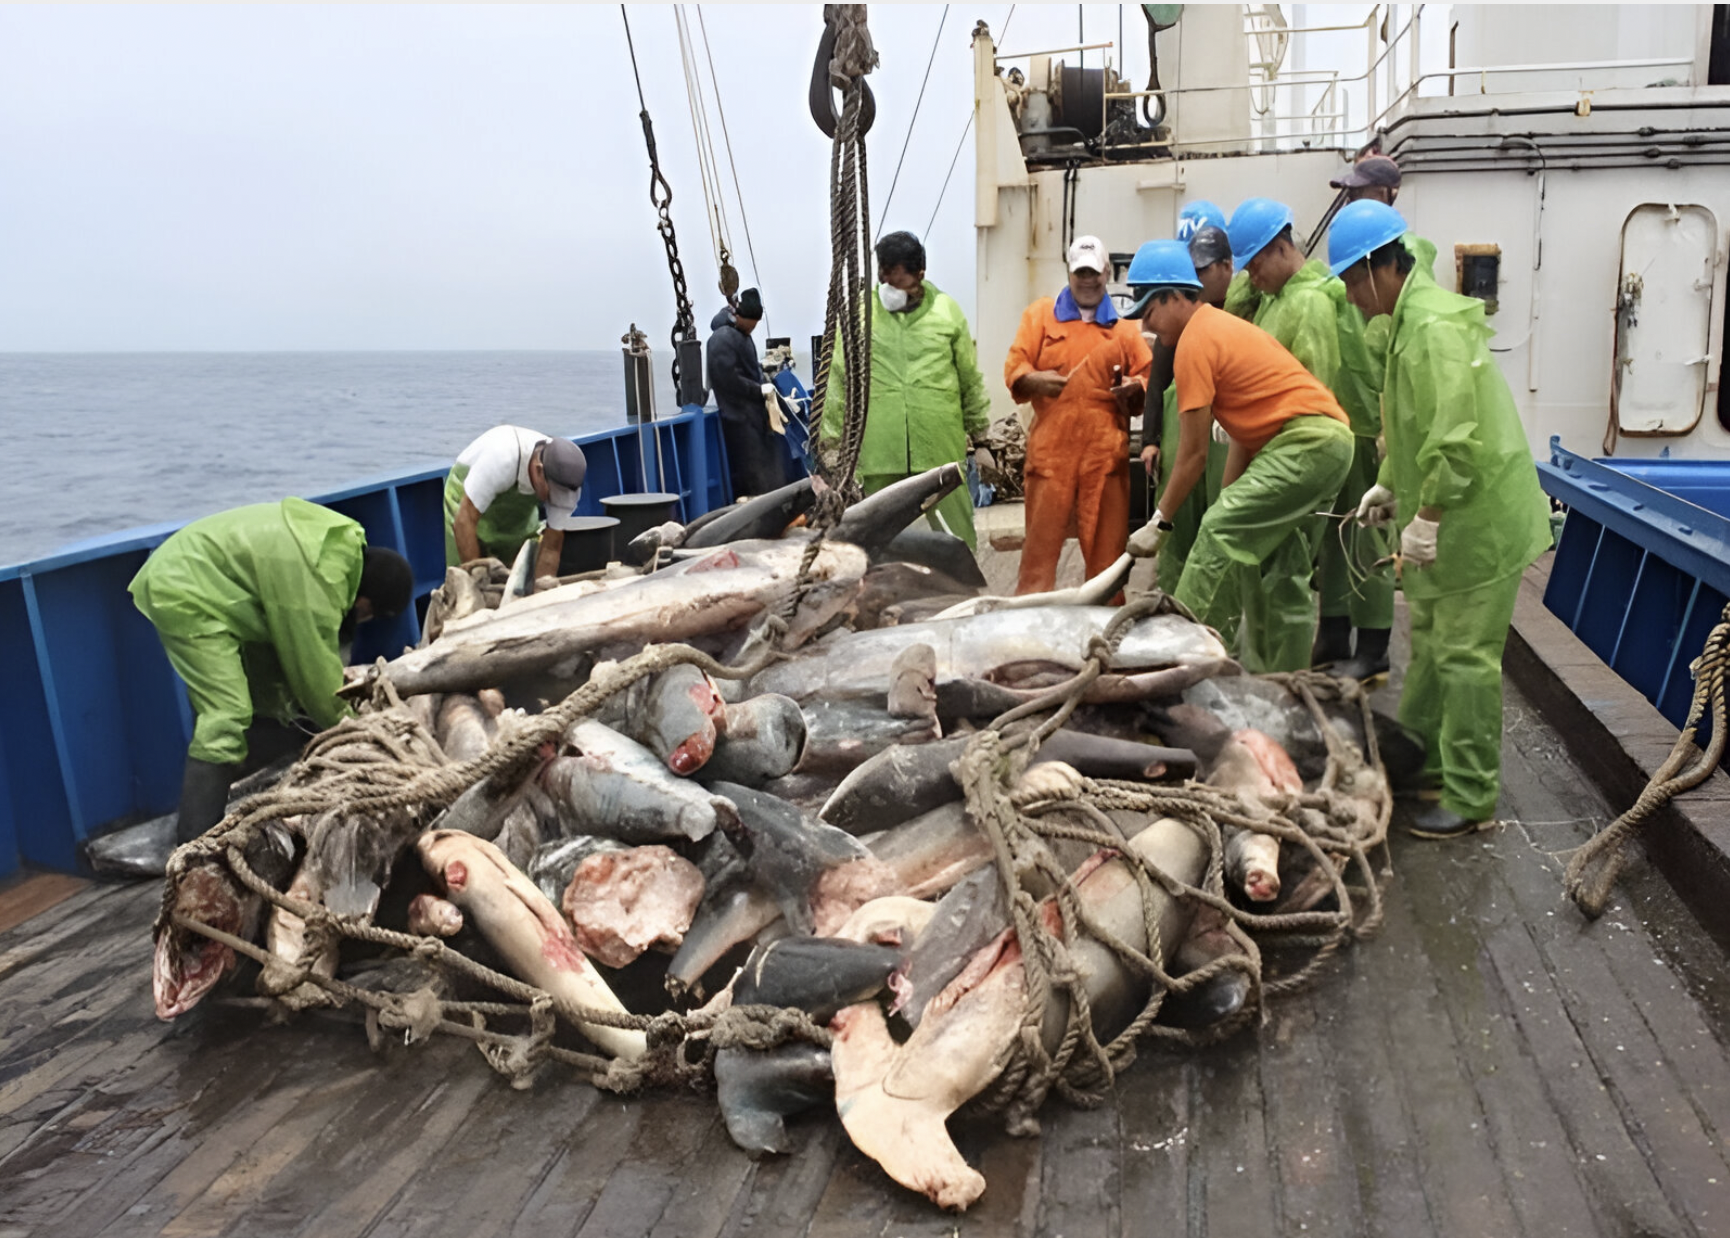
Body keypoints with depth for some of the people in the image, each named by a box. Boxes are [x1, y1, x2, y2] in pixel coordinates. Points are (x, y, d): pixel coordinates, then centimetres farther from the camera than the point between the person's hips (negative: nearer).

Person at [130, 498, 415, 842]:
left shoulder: (342, 543, 0)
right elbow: (315, 669, -20)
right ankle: (196, 844, -17)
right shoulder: (318, 581, -30)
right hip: (183, 595, -11)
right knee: (227, 714, -19)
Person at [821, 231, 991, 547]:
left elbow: (970, 378, 12)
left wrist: (977, 430, 16)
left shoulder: (946, 310, 4)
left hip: (940, 450, 1)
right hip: (879, 452, 0)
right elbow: (839, 381, 4)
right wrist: (833, 442, 3)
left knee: (957, 539, 6)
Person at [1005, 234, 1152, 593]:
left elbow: (1146, 377, 18)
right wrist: (1037, 379, -15)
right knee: (1041, 542, -2)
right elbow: (1014, 370, 6)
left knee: (1107, 548, 2)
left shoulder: (1123, 325, 18)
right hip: (1051, 448, -1)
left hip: (1106, 451, 1)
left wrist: (1134, 388, -5)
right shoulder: (1041, 314, 14)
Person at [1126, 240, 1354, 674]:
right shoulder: (1222, 326, 18)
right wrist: (1228, 502, 13)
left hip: (1306, 444, -10)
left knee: (1220, 535, -14)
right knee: (1280, 564, 15)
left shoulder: (1195, 342, -11)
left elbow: (1193, 454, -11)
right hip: (1330, 441, 10)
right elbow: (1244, 431, 16)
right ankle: (1282, 678, 23)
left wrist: (1159, 524, -3)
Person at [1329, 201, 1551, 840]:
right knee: (1430, 643, 20)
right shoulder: (1414, 316, 12)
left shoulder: (1433, 326, -22)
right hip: (1451, 518, 11)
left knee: (1465, 656, -3)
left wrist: (1425, 518, -22)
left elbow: (1455, 439, -28)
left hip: (1479, 518, -11)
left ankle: (1469, 798, 7)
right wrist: (1389, 487, 17)